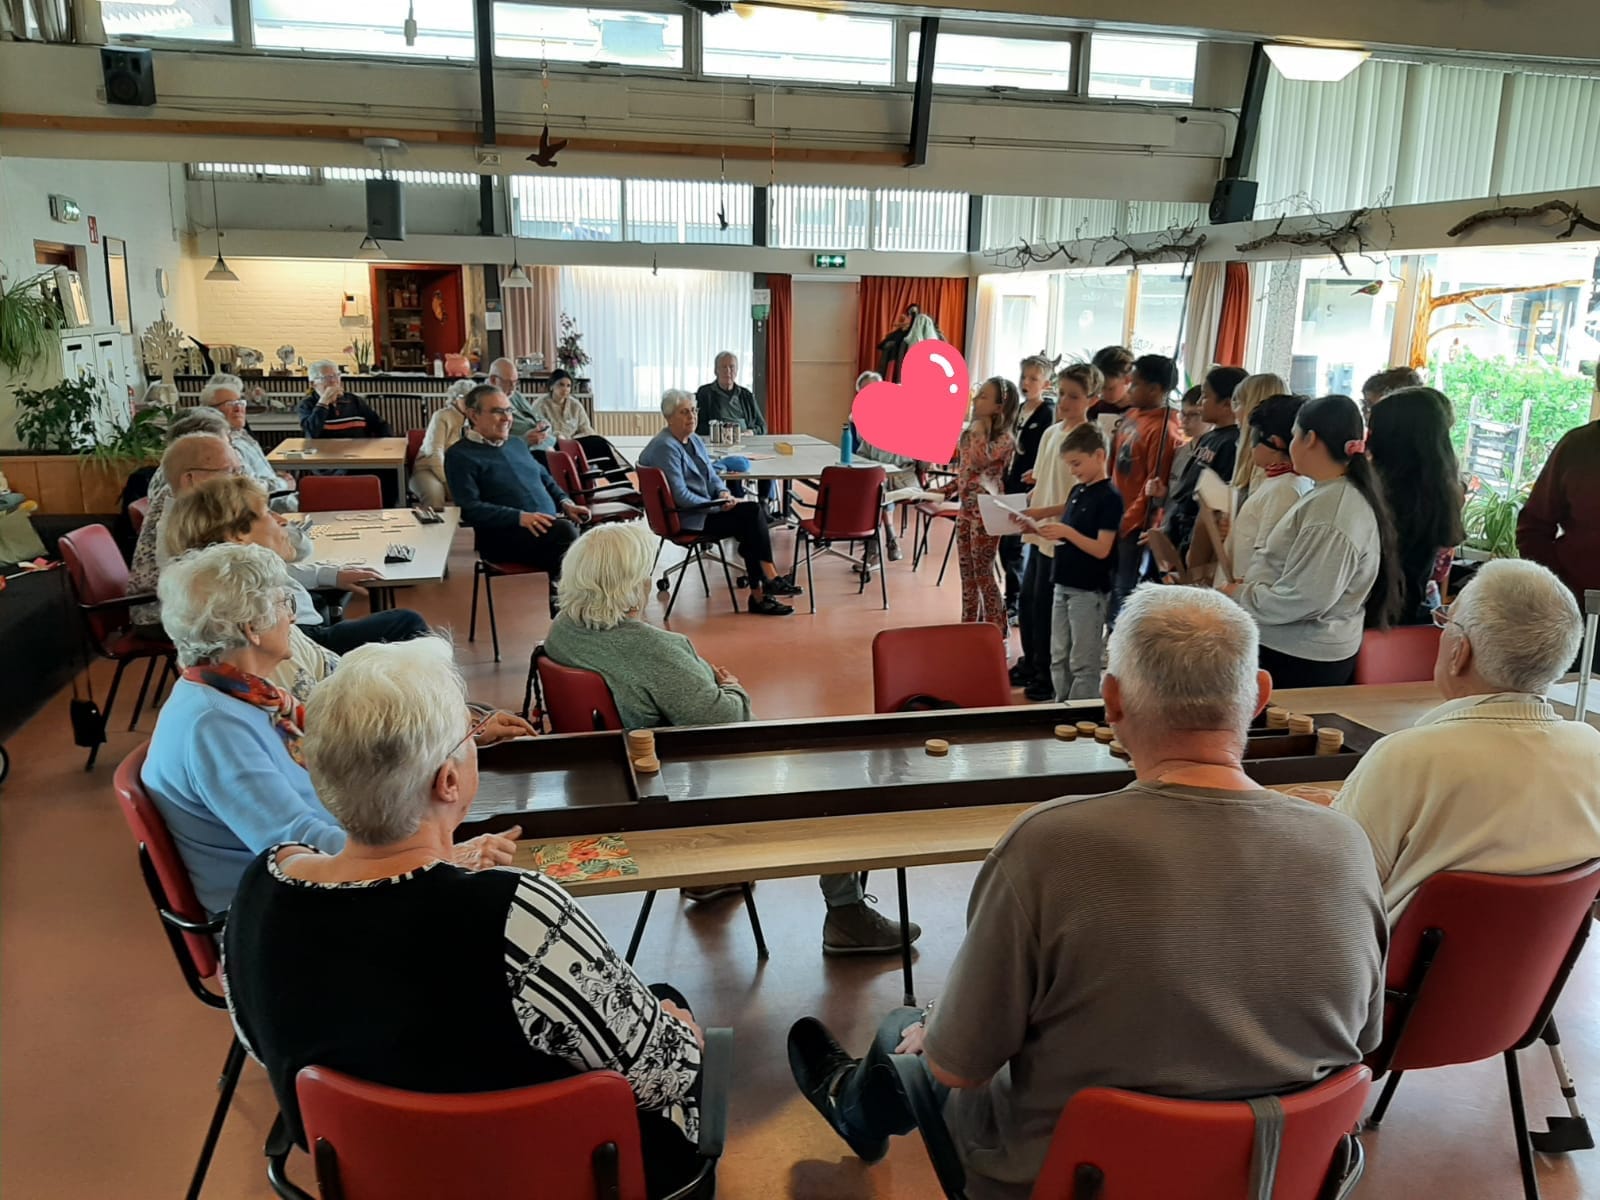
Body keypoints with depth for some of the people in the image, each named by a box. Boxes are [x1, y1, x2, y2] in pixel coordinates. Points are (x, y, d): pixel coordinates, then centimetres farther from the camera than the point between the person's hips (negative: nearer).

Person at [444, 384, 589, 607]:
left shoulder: (517, 444, 24)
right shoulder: (459, 456, 1)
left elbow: (546, 479, 34)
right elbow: (470, 508, -11)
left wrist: (565, 503, 12)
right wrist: (519, 517, -22)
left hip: (551, 525, 7)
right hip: (504, 536, -7)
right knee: (565, 531, -33)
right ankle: (555, 595, -13)